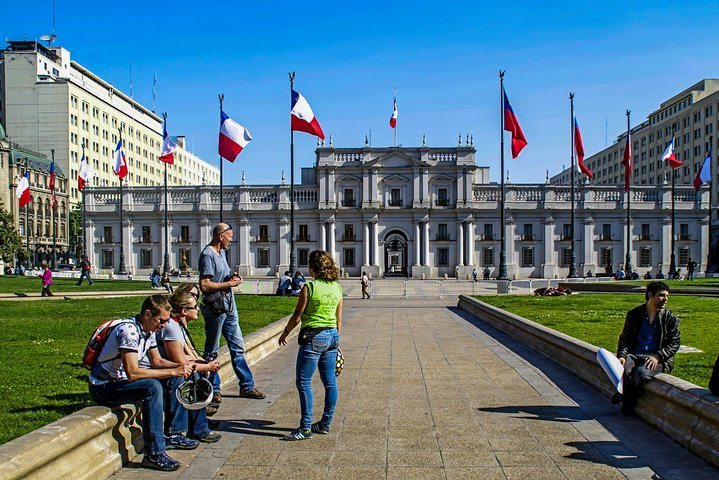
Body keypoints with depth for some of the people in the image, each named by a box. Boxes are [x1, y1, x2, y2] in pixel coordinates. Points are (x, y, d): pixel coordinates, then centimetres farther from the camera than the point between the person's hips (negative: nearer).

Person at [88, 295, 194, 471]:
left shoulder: (148, 331, 2)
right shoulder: (129, 330, -26)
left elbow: (156, 361, 12)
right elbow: (132, 373, -33)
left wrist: (181, 366, -7)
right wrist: (173, 372, -30)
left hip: (121, 381, 9)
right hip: (103, 387, -9)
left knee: (174, 381, 3)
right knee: (153, 387, -31)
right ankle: (154, 454, -26)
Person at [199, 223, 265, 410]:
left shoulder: (221, 252, 15)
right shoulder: (208, 255, -14)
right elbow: (204, 285, -21)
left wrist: (232, 278, 6)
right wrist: (229, 284, -15)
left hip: (229, 307, 9)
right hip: (215, 308, -9)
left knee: (238, 347, 12)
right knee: (212, 351, 4)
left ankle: (246, 386, 19)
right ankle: (213, 390, 15)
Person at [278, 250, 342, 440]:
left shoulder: (309, 287, -14)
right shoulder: (337, 287, 6)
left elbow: (297, 316, -9)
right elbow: (339, 318, 11)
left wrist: (285, 332, 7)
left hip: (313, 337, -7)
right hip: (332, 336, 8)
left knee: (303, 381, 0)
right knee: (330, 382, 12)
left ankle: (306, 427, 2)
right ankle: (325, 424, 22)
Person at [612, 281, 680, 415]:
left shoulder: (671, 318, 9)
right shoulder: (634, 314, 13)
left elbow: (674, 343, 2)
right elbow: (624, 338, 11)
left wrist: (657, 356, -14)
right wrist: (622, 355, -8)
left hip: (657, 359, -2)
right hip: (634, 355, 2)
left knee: (640, 373, -34)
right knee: (622, 369, -32)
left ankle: (627, 403, -8)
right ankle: (627, 399, -5)